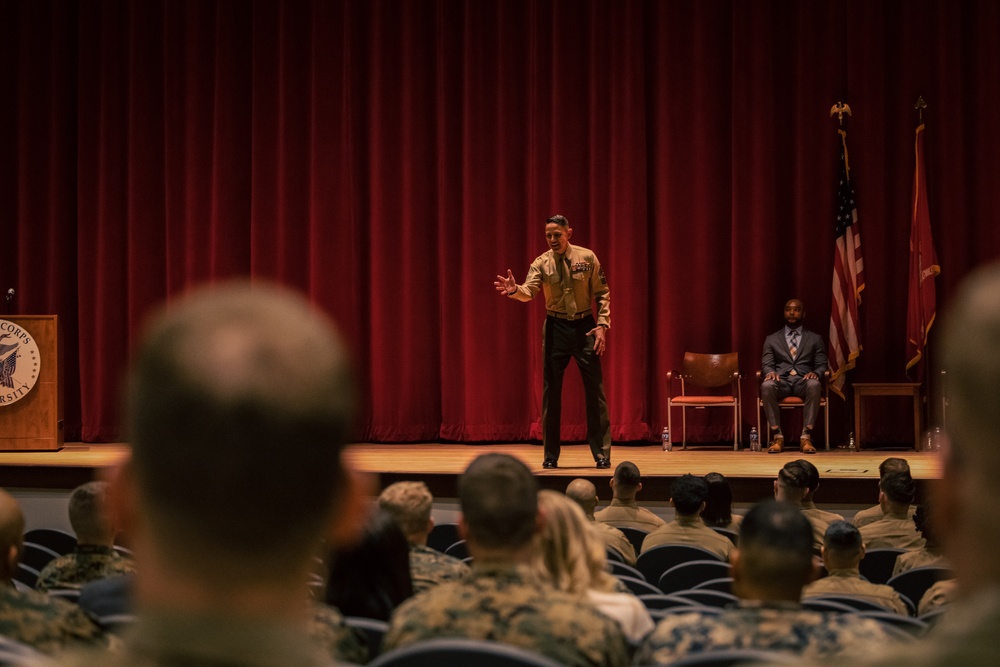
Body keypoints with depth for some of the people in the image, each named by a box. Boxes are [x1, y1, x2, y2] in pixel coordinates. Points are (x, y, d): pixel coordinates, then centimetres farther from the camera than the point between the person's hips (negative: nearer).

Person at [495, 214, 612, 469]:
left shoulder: (587, 258, -3)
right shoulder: (542, 263, -2)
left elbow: (602, 294, 1)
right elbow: (529, 291, -18)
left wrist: (602, 325, -9)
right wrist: (514, 290, -40)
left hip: (585, 327, -1)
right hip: (556, 327, 1)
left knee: (595, 389, 0)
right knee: (551, 390, 3)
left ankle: (602, 453, 7)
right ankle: (550, 455, 11)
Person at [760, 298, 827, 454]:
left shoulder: (815, 339, 19)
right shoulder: (772, 339, 19)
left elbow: (822, 365, 11)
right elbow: (766, 364, 9)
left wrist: (815, 373, -14)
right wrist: (770, 372, -16)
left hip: (803, 381, 0)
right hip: (781, 381, 0)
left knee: (814, 385, -39)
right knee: (766, 386, -37)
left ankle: (806, 437, -36)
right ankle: (777, 437, -29)